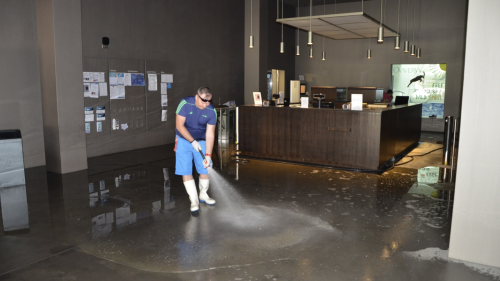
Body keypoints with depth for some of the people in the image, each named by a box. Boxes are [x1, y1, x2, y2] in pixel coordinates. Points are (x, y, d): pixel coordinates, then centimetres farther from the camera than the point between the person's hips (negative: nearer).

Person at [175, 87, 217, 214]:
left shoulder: (212, 111, -16)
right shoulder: (185, 104, -22)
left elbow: (210, 134, -16)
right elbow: (179, 126, -19)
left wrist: (208, 155, -21)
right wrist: (193, 141, -22)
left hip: (201, 141, 2)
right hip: (184, 139, -2)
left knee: (205, 168, 3)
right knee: (186, 171, -7)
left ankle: (203, 195, 27)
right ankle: (194, 201, 3)